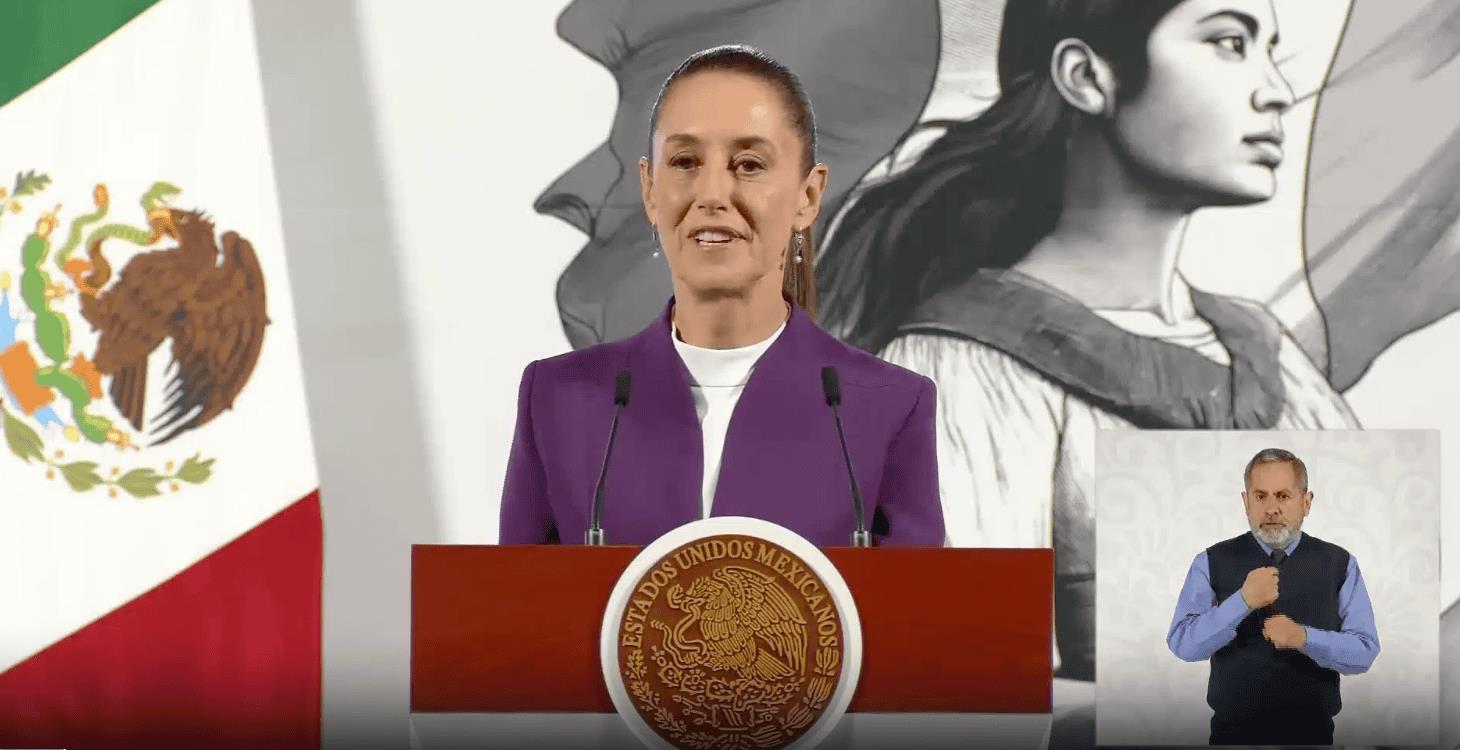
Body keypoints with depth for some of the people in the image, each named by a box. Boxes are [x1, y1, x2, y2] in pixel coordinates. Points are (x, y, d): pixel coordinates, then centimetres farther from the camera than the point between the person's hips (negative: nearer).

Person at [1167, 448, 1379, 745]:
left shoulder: (1339, 564, -1)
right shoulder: (1211, 563, -4)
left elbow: (1364, 653, -7)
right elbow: (1182, 644, -13)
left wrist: (1304, 637, -24)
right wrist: (1243, 601, -24)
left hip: (1312, 733, 1)